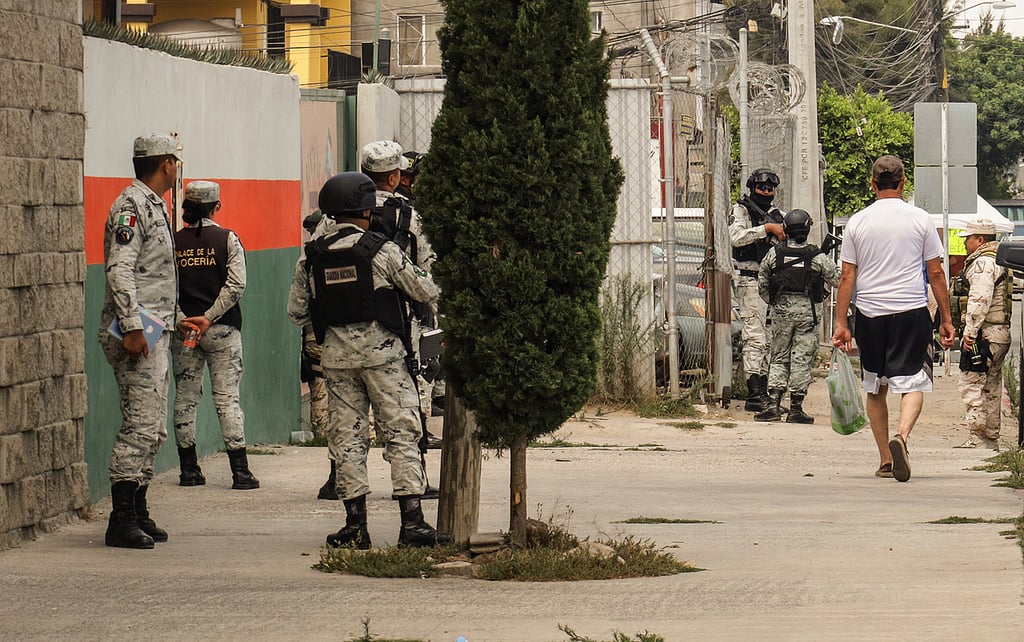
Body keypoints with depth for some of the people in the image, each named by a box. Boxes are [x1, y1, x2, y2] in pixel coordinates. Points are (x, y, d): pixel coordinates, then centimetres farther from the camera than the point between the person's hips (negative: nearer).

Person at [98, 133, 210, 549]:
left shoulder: (153, 207, 20)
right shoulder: (131, 207, -12)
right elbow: (119, 271, -21)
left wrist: (179, 319, 26)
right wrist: (132, 327, -26)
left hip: (154, 334, 11)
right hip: (136, 336, -11)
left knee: (153, 431, 12)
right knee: (140, 427, -12)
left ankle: (137, 514, 18)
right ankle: (121, 521, -11)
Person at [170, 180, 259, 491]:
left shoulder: (173, 242, 1)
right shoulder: (227, 239, -4)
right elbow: (236, 285, -11)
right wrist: (208, 317, -10)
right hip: (223, 328, -2)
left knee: (185, 398, 9)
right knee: (227, 398, 0)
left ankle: (189, 469, 10)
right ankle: (240, 470, -3)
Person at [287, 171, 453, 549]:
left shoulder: (310, 258, 3)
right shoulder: (381, 250, -8)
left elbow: (296, 313, 9)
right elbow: (427, 291, -3)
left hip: (336, 357, 4)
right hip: (382, 353, -3)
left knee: (348, 439, 8)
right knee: (401, 434, 0)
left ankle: (355, 524, 5)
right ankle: (412, 521, -6)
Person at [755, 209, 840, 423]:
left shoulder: (774, 253, -1)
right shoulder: (817, 257, -7)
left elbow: (762, 285, 5)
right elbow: (837, 280, 4)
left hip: (781, 309, 2)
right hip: (808, 310, -2)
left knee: (779, 357, 11)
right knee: (802, 359, 2)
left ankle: (774, 404, -1)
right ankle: (795, 409, 3)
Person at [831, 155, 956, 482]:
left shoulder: (858, 222, 3)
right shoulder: (919, 219, 0)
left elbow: (847, 276, 3)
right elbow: (936, 273, 1)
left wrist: (841, 323, 6)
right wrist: (945, 319, 8)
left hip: (870, 312, 2)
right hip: (911, 310, -2)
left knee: (875, 388, 14)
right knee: (913, 383, -2)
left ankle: (885, 459, 15)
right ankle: (901, 436, -30)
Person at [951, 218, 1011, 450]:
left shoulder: (982, 263, -13)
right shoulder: (998, 262, 21)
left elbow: (979, 300, -23)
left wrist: (970, 332, -23)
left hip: (983, 335, -11)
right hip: (1001, 334, 11)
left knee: (971, 384, -9)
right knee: (991, 388, 13)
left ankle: (977, 438, -12)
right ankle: (991, 438, 17)